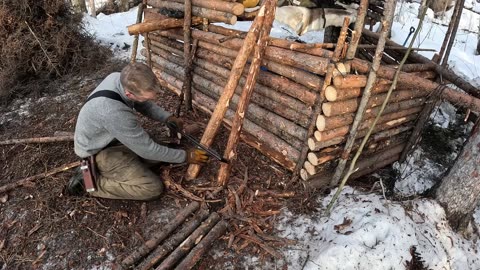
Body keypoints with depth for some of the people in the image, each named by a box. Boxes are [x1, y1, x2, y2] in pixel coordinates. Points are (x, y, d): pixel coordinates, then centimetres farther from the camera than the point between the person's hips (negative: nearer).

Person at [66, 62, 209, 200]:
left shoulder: (120, 78, -17)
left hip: (111, 137, 8)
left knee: (162, 151, 6)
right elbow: (147, 150, -28)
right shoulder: (114, 112, -40)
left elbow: (144, 104, 5)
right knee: (153, 188, -12)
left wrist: (168, 118, -7)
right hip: (98, 152, -8)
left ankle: (106, 168, 9)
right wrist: (185, 156, -18)